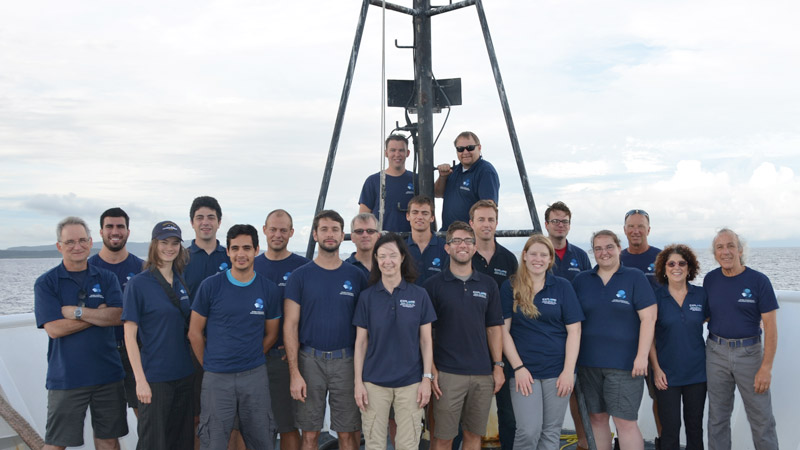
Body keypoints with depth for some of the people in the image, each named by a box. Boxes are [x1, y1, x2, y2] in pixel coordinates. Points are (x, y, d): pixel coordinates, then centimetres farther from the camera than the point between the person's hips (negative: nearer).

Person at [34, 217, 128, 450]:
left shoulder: (106, 278, 5)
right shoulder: (46, 283, -3)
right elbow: (54, 328, -14)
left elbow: (117, 316, -8)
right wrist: (100, 313, -10)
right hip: (66, 377, -2)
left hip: (108, 375, 3)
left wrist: (76, 311, -16)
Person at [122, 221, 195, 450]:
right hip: (154, 377, -5)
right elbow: (130, 336, -10)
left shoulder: (180, 282, 8)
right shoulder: (138, 283, -9)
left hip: (183, 374, 6)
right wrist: (140, 379, -15)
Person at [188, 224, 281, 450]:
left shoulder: (268, 289, 0)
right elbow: (195, 332, 2)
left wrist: (250, 361, 8)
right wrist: (209, 364, 5)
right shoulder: (210, 286, -5)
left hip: (255, 376, 2)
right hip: (217, 378, -1)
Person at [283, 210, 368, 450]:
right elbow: (290, 325, -2)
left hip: (346, 360, 1)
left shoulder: (356, 276, 5)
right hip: (310, 360, -1)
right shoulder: (300, 275, 1)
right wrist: (294, 373, -9)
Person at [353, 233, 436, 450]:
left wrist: (427, 378, -3)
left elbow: (426, 340, 3)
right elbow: (361, 342, 2)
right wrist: (358, 382, -2)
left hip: (410, 382, 0)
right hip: (374, 382, 0)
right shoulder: (367, 296, 0)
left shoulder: (419, 295, -1)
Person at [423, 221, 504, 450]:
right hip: (447, 373, -3)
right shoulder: (433, 284, -2)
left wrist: (498, 365, 3)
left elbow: (494, 328, 10)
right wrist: (431, 370, -9)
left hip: (483, 373, 3)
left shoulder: (488, 284, 8)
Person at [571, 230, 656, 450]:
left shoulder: (635, 277, 0)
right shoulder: (581, 280, 10)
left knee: (625, 421, -4)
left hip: (624, 363, -3)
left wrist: (642, 356, -12)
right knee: (596, 418, 9)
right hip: (588, 362, 4)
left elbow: (648, 318, -5)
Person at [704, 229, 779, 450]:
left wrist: (766, 367, -13)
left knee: (762, 418, 3)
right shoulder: (710, 279, 3)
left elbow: (770, 325, -8)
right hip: (716, 352, 3)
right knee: (717, 416, 11)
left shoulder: (758, 281, -7)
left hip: (749, 353, -3)